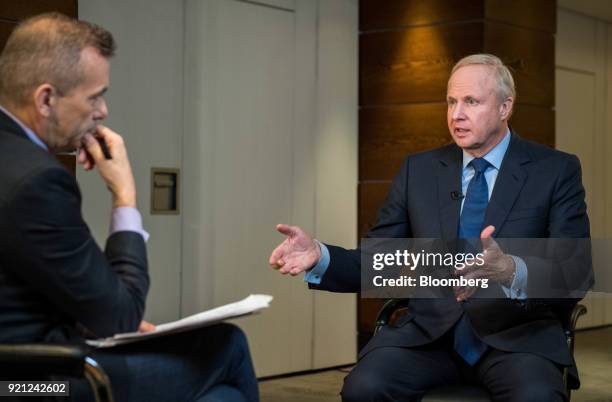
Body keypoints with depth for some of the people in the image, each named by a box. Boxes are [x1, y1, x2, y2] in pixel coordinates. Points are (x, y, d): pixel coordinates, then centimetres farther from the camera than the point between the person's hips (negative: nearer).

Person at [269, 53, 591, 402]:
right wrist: (319, 256, -12)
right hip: (429, 333, 2)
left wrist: (510, 272, -30)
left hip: (517, 337, -2)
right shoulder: (419, 170, 11)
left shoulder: (556, 171, 1)